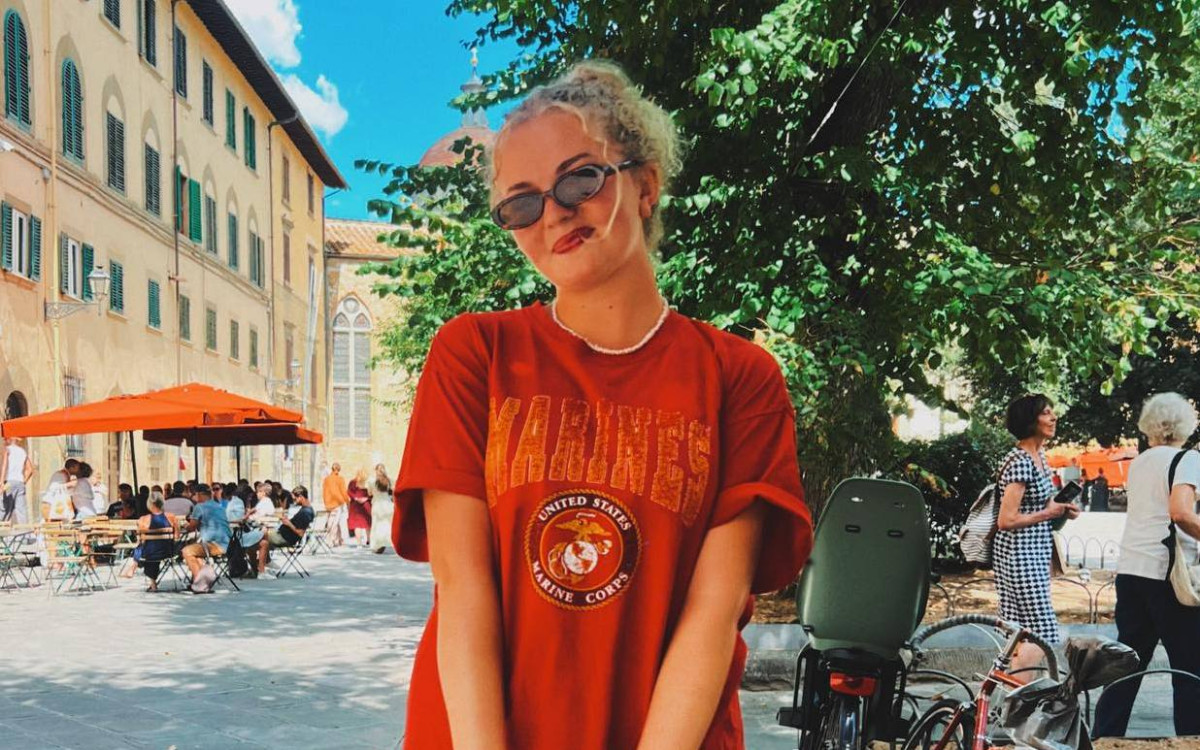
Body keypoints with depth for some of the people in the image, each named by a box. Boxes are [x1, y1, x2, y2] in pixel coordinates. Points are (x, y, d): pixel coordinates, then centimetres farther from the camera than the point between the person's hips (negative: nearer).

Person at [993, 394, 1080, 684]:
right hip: (1019, 552, -10)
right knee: (1039, 634, -9)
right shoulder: (1019, 462, -18)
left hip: (1036, 552, 10)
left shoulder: (1039, 455, 12)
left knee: (1024, 635, 11)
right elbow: (1006, 520, -21)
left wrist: (1062, 508, 7)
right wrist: (1048, 514, -12)